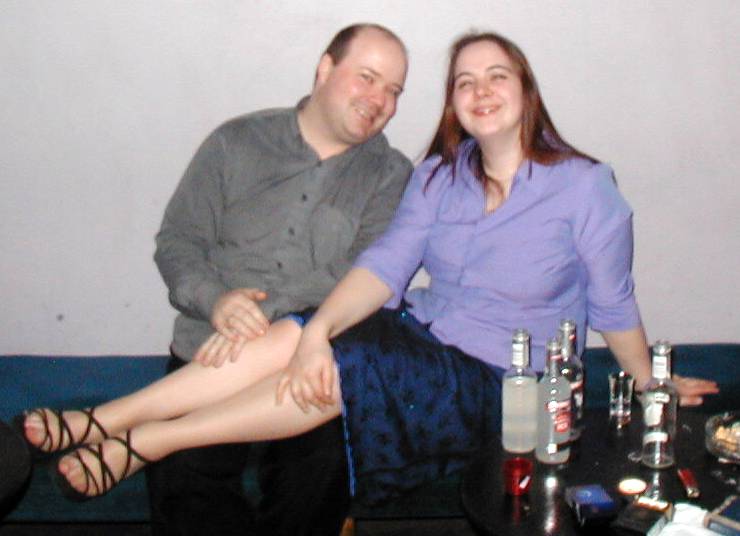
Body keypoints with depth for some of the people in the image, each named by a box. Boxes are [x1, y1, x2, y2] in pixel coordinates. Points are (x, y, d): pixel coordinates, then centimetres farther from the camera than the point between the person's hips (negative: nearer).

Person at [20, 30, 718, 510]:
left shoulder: (583, 186, -6)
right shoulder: (440, 176, 6)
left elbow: (613, 305, 3)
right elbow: (384, 266, -6)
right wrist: (318, 329, -22)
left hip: (498, 381, -4)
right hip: (421, 332, 4)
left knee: (337, 372, -29)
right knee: (287, 337, -23)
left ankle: (137, 445, -22)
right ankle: (94, 423, -26)